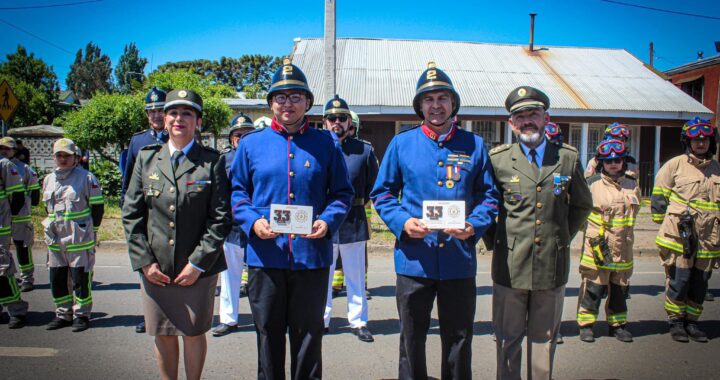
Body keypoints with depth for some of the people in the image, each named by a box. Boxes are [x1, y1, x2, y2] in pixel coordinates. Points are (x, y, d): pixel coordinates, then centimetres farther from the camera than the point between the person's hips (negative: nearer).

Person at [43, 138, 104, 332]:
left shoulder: (86, 178, -6)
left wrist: (89, 231, -2)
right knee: (57, 279, 11)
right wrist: (53, 226, 17)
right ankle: (63, 314, 24)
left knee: (81, 278, 0)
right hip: (55, 240, 6)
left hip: (80, 241, -6)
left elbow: (98, 207, -3)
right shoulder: (48, 180, 12)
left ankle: (82, 315, 12)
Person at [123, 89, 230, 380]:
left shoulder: (211, 161, -3)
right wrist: (144, 261, -3)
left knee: (194, 333, 9)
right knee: (163, 334, 13)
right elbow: (131, 214, 5)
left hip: (198, 269, -2)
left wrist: (198, 263, -11)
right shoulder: (146, 158, 6)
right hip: (155, 269, 3)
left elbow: (221, 218, -7)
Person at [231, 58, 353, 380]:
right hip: (264, 255, 1)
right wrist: (252, 222, -12)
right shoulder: (251, 143, 5)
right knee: (268, 333, 13)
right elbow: (237, 192, 7)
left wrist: (328, 222, -12)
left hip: (312, 255, 0)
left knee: (308, 333, 12)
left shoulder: (326, 144, 4)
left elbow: (342, 193, 6)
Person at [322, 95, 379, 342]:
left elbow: (374, 184, 11)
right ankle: (321, 320, 23)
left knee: (356, 276, 9)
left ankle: (358, 322, 20)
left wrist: (360, 202, 4)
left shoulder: (365, 150, 2)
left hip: (354, 224, 0)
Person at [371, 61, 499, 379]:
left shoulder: (474, 145, 4)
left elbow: (488, 195, 7)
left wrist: (474, 226, -11)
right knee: (411, 340, 13)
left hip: (460, 261, 1)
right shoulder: (401, 143, 2)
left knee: (459, 341, 14)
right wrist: (402, 222, -13)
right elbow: (382, 193, 5)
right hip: (413, 259, -1)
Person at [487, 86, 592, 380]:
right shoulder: (497, 159, -2)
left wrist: (564, 237, 9)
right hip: (509, 265, -1)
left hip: (552, 265, 2)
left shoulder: (568, 158, 4)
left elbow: (582, 205, 17)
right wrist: (492, 241, 2)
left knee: (544, 338, 14)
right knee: (508, 338, 9)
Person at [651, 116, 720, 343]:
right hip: (679, 237, -5)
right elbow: (659, 195, 1)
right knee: (678, 281, -1)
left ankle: (691, 321, 25)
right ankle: (675, 322, 13)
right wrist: (663, 222, -2)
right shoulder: (675, 165, -4)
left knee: (700, 284, 11)